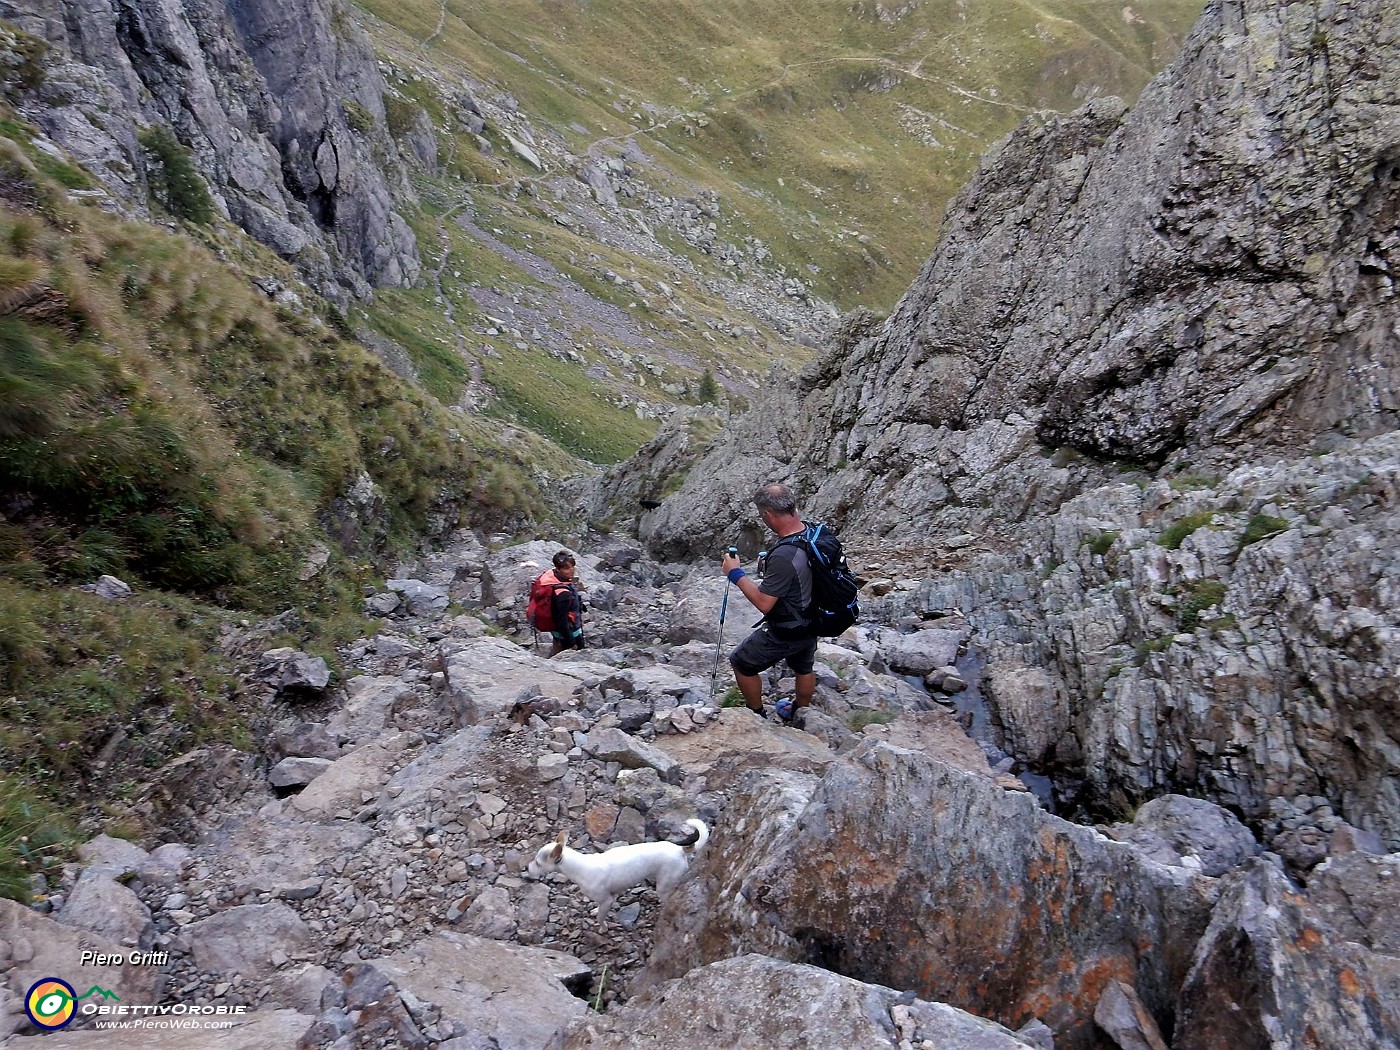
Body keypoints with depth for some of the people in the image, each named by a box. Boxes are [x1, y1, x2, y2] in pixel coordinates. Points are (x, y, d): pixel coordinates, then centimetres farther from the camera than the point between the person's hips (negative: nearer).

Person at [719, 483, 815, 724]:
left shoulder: (783, 557, -37)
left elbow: (764, 603, -29)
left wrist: (736, 574, -20)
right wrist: (769, 563, 8)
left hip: (785, 632, -8)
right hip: (812, 621, 8)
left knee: (742, 664, 14)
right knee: (804, 667, 30)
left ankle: (757, 715, 30)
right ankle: (799, 713, 53)